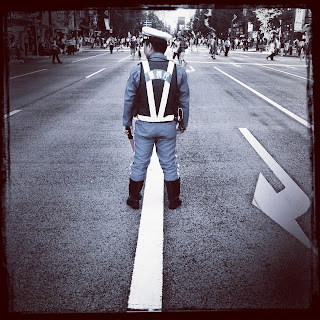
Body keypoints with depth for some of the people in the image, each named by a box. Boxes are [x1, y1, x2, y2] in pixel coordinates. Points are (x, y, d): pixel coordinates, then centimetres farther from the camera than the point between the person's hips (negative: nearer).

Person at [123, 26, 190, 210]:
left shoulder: (138, 71, -9)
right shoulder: (178, 71, -5)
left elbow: (129, 100, -2)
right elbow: (184, 101, 2)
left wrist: (127, 123, 11)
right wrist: (184, 123, 16)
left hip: (144, 126, -1)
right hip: (168, 126, 1)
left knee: (140, 163, 12)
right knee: (169, 164, 14)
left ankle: (134, 199, 26)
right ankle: (174, 200, 27)